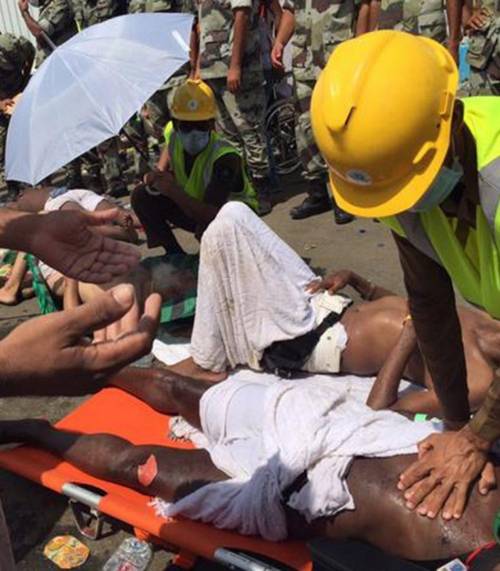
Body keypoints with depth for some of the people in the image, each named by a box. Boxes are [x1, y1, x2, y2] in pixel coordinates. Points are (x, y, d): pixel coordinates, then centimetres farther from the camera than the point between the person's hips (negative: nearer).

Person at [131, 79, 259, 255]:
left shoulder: (224, 158, -35)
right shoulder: (173, 133, -16)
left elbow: (210, 214, -42)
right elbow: (170, 147, 9)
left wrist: (173, 191, -47)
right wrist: (159, 176, -12)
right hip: (195, 207, 7)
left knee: (207, 226, -42)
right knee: (142, 196, -9)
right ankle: (176, 255, 2)